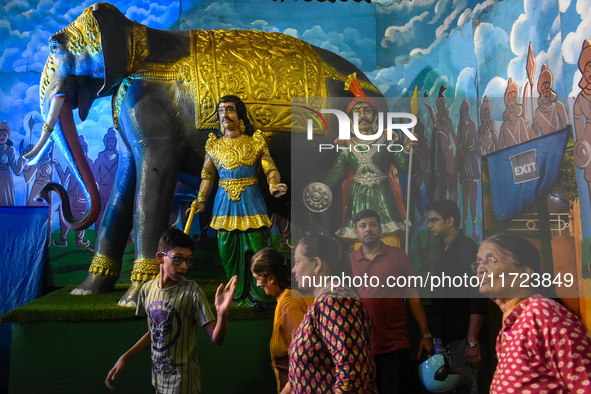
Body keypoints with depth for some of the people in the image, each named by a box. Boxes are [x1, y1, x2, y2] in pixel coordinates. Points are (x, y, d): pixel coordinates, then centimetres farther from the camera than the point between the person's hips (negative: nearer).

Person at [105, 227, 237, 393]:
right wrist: (124, 359, 7)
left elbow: (216, 339, -20)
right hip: (158, 378, 5)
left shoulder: (192, 292, -18)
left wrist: (222, 314, -38)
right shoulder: (147, 289, -2)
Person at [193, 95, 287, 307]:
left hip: (250, 201, -2)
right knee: (228, 250, 4)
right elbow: (207, 175, 16)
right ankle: (237, 295, 16)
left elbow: (270, 169, -2)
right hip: (225, 202, 3)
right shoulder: (214, 144, 9)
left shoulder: (255, 141, 1)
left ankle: (258, 296, 6)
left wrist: (273, 186, -21)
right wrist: (201, 201, 11)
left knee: (256, 249, -5)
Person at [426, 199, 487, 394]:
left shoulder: (468, 249, -8)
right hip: (443, 339, 8)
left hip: (461, 340, -8)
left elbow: (478, 299, -16)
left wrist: (472, 342, -21)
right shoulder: (442, 251, 16)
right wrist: (434, 336, 15)